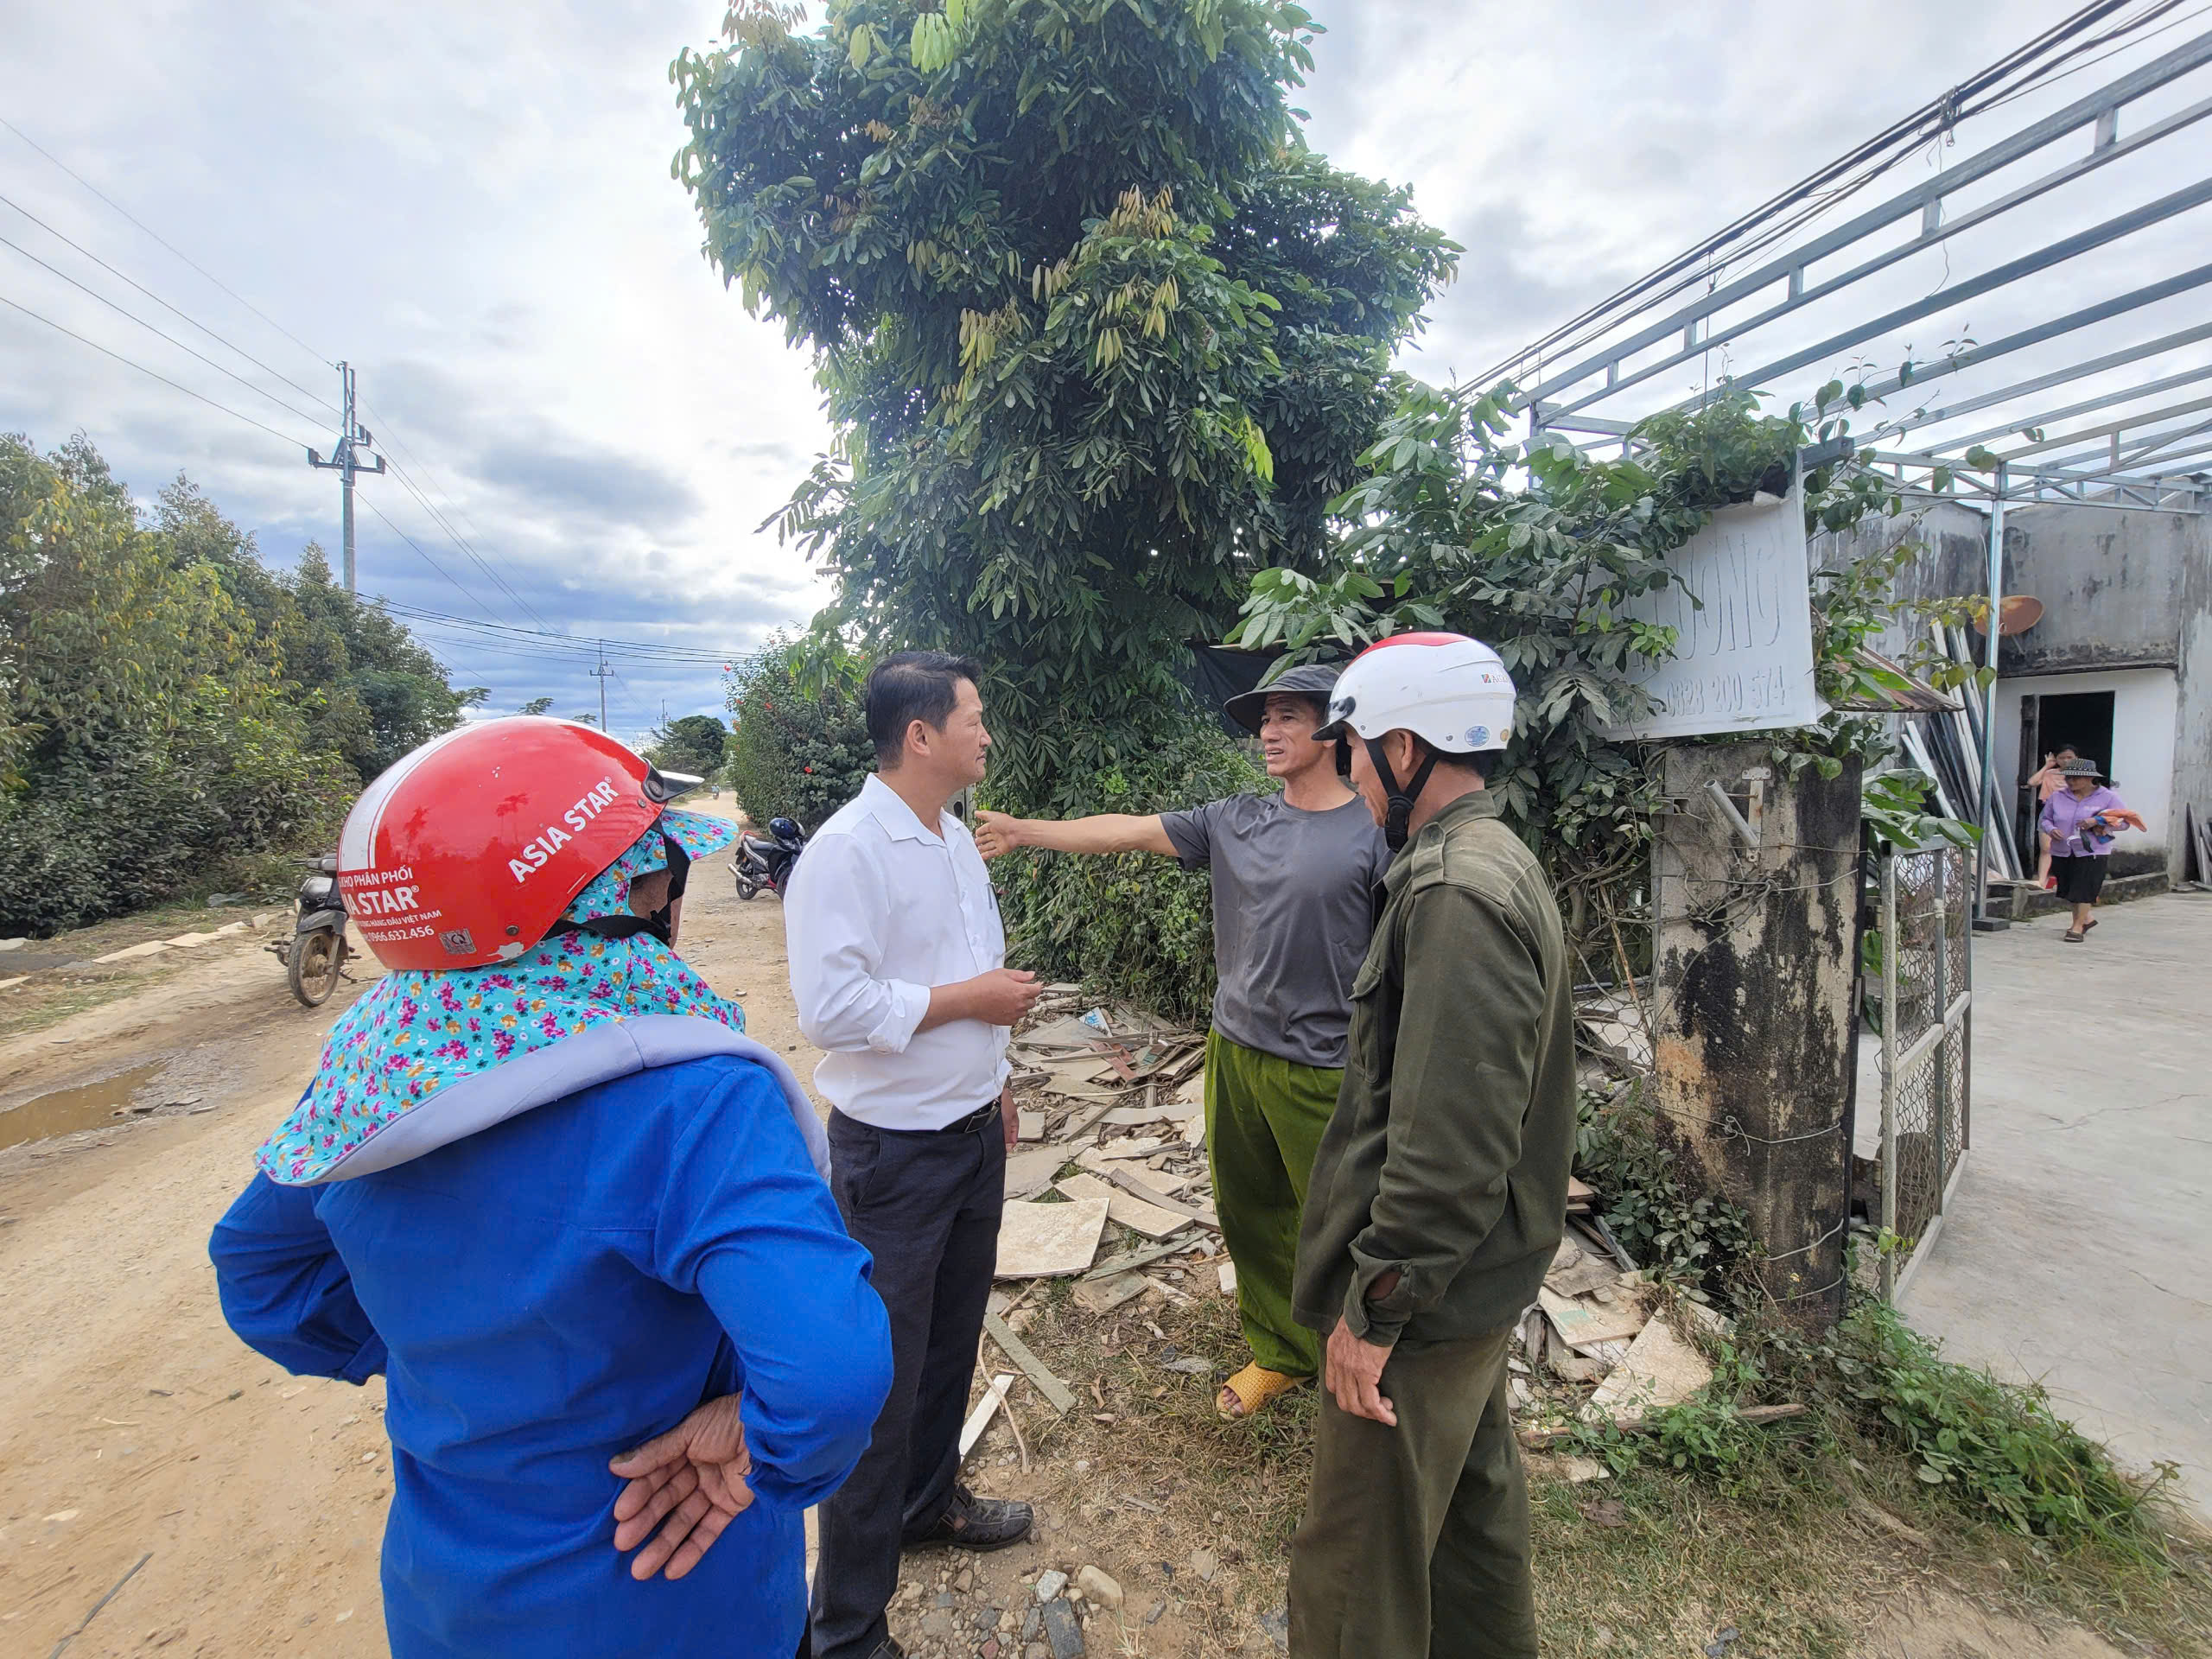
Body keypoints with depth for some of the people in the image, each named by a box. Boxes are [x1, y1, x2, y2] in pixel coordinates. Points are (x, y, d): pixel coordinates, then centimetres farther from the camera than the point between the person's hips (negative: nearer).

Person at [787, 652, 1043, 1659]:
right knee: (884, 1373, 6)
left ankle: (928, 1500, 48)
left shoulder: (956, 838, 6)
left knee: (953, 1337, 23)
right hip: (895, 1151, -8)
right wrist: (972, 997, -20)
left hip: (974, 1131, 8)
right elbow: (830, 1006, -27)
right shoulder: (846, 850, -20)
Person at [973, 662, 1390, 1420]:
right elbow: (1126, 831, 3)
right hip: (1236, 1052, 5)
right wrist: (1024, 830, -2)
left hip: (1325, 1071, -5)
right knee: (1250, 1218, 18)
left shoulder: (1376, 832, -8)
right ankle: (1278, 1353, 40)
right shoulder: (1234, 821, 4)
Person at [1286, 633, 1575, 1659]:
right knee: (1472, 1506, 26)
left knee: (1356, 1575, 8)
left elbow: (1448, 1143, -29)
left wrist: (1373, 1306, -19)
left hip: (1424, 1301, -10)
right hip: (1476, 1282, 10)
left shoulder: (1456, 892, -25)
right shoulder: (1493, 862, 8)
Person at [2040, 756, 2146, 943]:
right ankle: (2086, 919, 34)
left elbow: (2125, 821, -4)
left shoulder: (2108, 797, -2)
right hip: (2062, 852, 4)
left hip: (2092, 852, -4)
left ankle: (2078, 927, 1)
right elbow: (2046, 818, 13)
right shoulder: (2058, 797, 5)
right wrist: (2051, 830, -9)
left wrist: (2098, 821, -19)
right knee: (2068, 890, 12)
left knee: (2083, 890, -7)